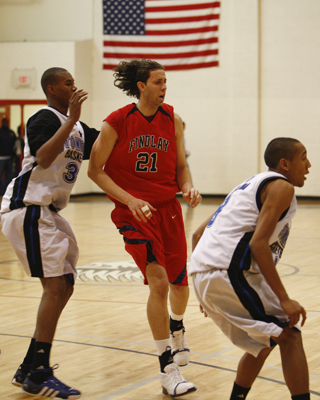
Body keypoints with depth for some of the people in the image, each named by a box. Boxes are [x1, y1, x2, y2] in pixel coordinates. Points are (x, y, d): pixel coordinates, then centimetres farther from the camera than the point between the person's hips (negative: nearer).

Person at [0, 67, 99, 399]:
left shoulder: (77, 127, 17)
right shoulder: (44, 118, -11)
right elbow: (43, 159, -27)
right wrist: (71, 120, -27)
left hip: (48, 213, 10)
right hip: (28, 210, -10)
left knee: (64, 287, 9)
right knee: (56, 286, -14)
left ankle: (29, 370, 16)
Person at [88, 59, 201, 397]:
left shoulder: (172, 121, 1)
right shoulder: (116, 123, -11)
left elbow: (180, 166, 9)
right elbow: (95, 170, -7)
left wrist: (188, 188, -13)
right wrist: (130, 200, -17)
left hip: (169, 209, 5)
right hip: (135, 213, -4)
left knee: (180, 281, 13)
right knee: (159, 283, -17)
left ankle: (177, 328, 51)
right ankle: (167, 370, -8)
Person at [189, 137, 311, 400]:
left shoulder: (251, 186, 27)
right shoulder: (281, 187, -1)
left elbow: (198, 234, 27)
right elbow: (258, 243, -15)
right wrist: (284, 299, -16)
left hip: (203, 276, 9)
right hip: (230, 272, -9)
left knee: (262, 343, 22)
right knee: (289, 336, -3)